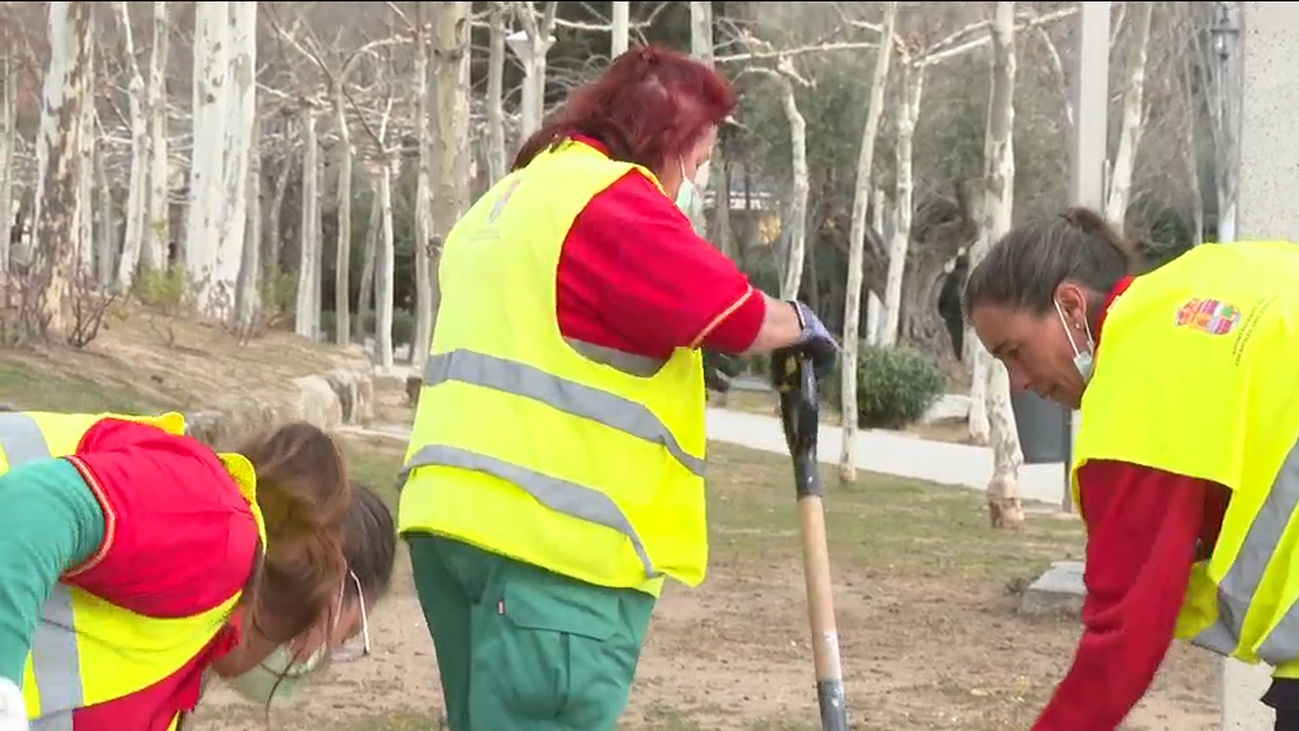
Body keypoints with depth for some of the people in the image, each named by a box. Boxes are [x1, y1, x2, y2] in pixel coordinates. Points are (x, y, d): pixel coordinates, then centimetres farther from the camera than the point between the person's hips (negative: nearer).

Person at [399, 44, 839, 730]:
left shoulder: (507, 202, 24)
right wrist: (800, 324, 7)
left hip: (454, 514, 10)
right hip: (553, 533, -10)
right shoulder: (613, 199, -8)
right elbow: (738, 317, -13)